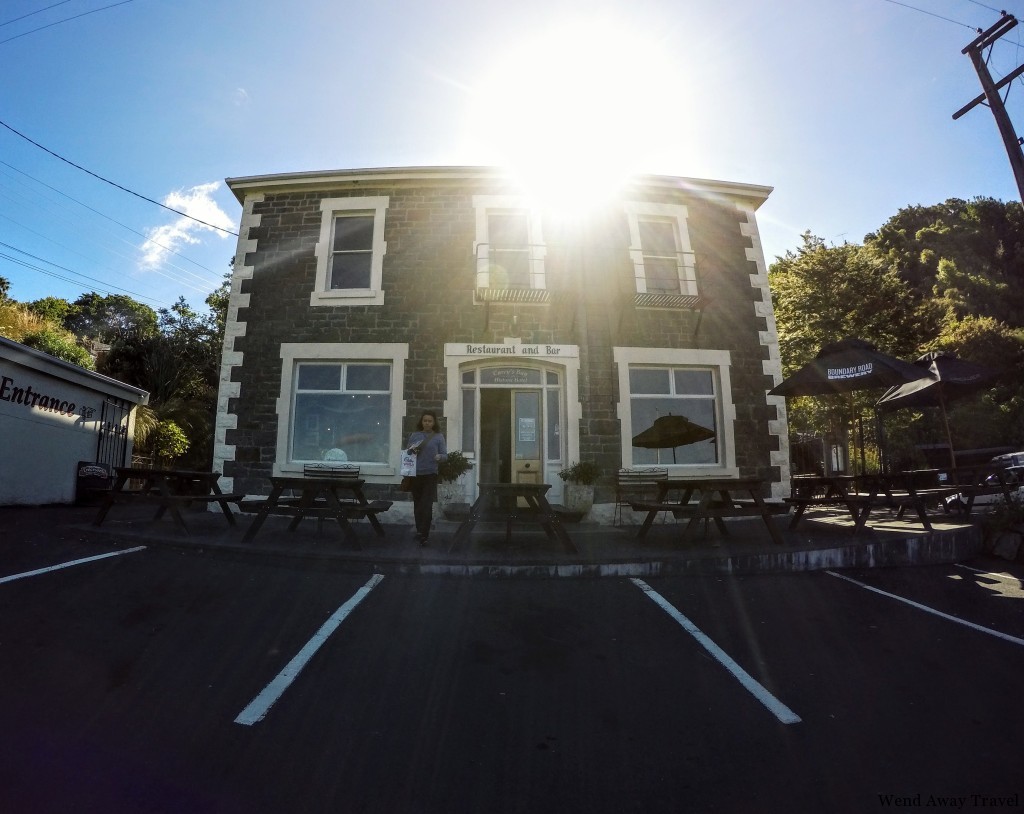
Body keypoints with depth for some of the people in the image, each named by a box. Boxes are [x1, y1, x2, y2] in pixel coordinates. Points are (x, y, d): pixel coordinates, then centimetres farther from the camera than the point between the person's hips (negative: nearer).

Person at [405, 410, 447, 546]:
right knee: (417, 504, 12)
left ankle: (423, 535, -8)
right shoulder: (414, 436, 9)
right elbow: (406, 452, 14)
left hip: (430, 475, -3)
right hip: (415, 474, 3)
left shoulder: (439, 437, 2)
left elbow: (445, 455, 0)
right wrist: (410, 452, -8)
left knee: (427, 505, -9)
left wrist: (439, 457, -23)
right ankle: (419, 530, 26)